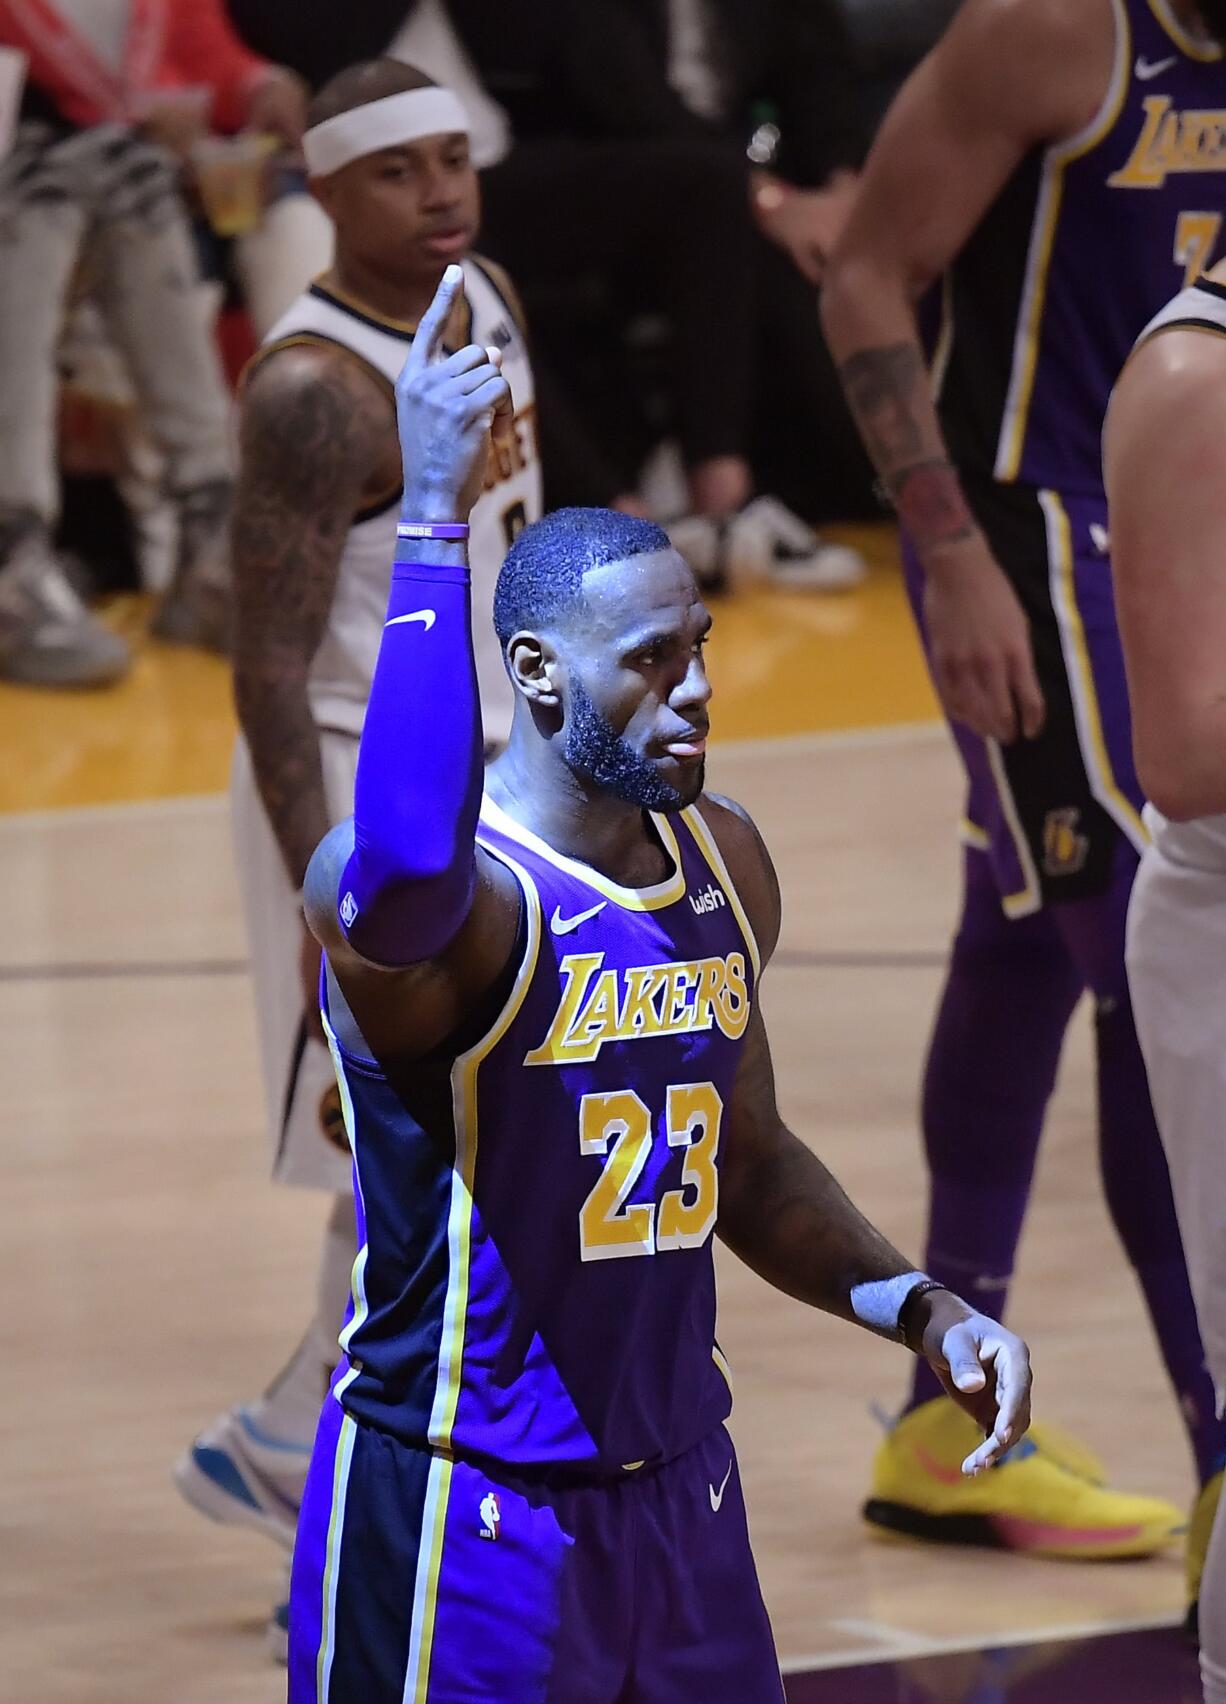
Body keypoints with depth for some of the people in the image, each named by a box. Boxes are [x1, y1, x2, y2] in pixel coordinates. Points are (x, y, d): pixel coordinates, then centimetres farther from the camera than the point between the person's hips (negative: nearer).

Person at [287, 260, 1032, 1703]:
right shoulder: (464, 889, -19)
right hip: (461, 1513, -7)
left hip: (678, 1479, 7)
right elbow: (402, 886, -46)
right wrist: (434, 518, -42)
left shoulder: (725, 866, 6)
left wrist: (923, 1311, 4)